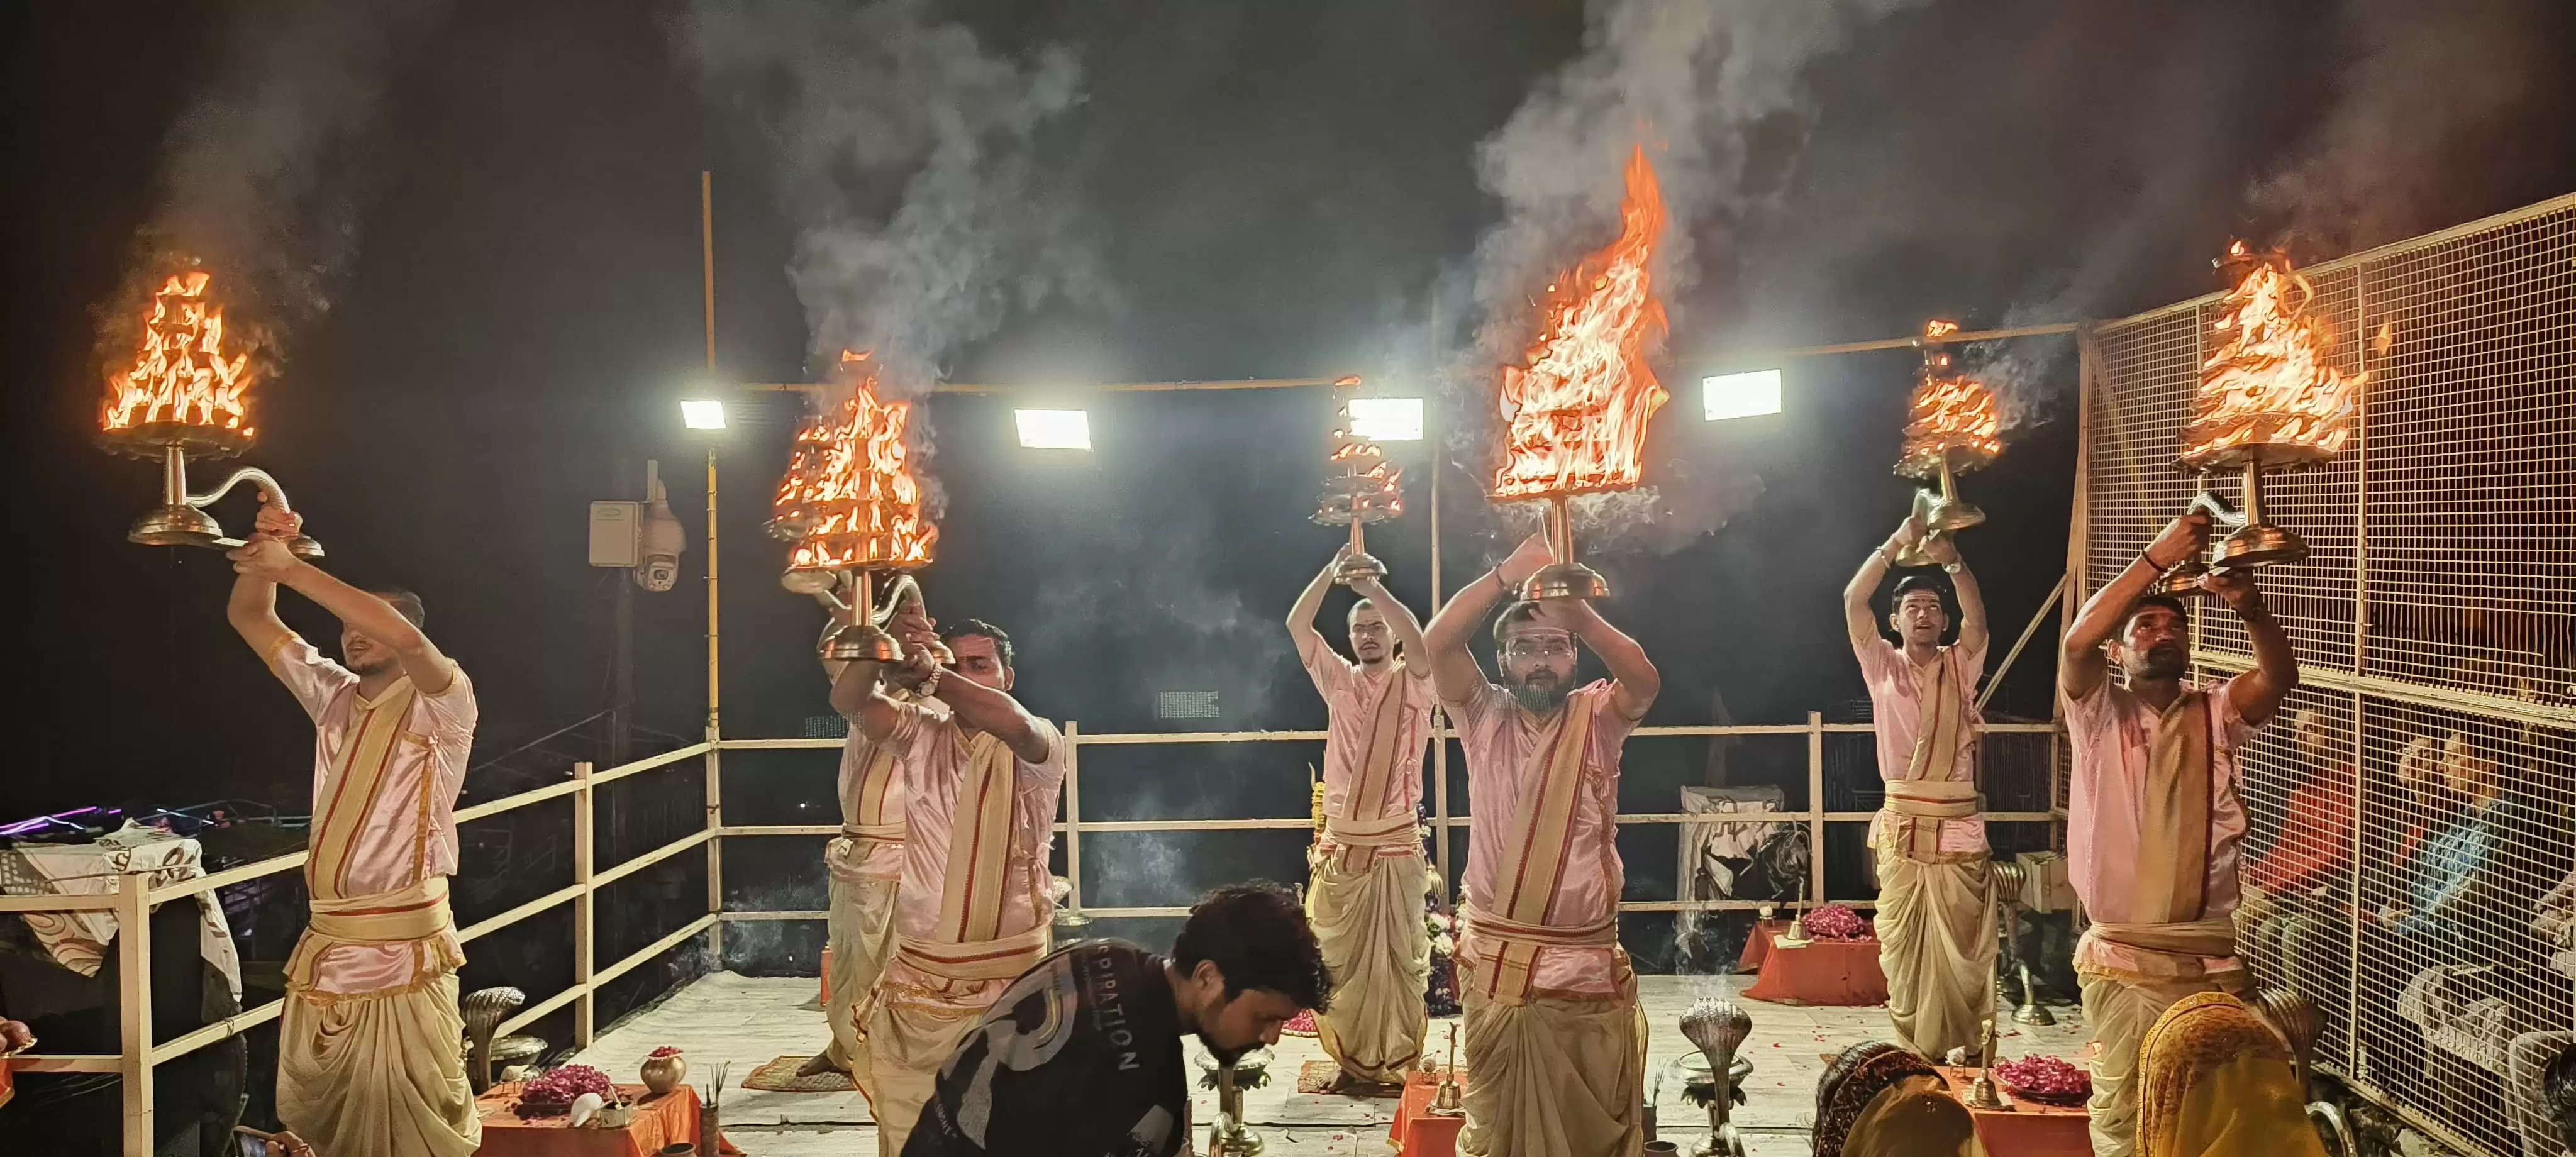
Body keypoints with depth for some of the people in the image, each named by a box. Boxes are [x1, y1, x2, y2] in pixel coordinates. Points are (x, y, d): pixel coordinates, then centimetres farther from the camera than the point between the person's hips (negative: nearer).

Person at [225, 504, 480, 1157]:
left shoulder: (441, 705, -9)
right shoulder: (334, 696, 12)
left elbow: (405, 637, -30)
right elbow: (249, 619, 15)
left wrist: (290, 569, -27)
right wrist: (263, 550, -4)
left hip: (402, 952, -7)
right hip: (325, 948, 7)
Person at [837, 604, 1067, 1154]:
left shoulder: (1039, 748, -5)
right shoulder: (921, 734, 3)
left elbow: (1016, 725, -30)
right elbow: (848, 701, -15)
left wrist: (933, 676, -42)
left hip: (1011, 981, -2)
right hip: (918, 976, 2)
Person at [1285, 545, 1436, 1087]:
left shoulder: (1414, 683, 1)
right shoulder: (1338, 681, 9)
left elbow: (1419, 639, -21)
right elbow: (1297, 625, -2)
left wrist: (1372, 586, -25)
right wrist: (1333, 570, -10)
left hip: (1396, 846, -3)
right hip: (1339, 845, 3)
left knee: (1397, 958, 1)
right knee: (1339, 957, 7)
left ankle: (1397, 1061, 10)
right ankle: (1350, 1058, 17)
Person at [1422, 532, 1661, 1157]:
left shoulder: (1597, 717, 0)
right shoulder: (1484, 717, 2)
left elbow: (1645, 681, -23)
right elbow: (1437, 643, -14)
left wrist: (1582, 617, -40)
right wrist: (1507, 574, -23)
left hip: (1587, 963, -1)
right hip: (1495, 961, 1)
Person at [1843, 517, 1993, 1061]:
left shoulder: (1961, 666, 5)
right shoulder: (1882, 665, 5)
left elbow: (1977, 615, -14)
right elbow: (1853, 600, -8)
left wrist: (1951, 560, -31)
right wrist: (1898, 542, -18)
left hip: (1958, 831, 0)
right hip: (1900, 830, 0)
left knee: (1961, 954, 2)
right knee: (1901, 950, 4)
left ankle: (1964, 1054, 10)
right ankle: (1911, 1052, 13)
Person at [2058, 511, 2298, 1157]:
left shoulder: (2215, 715, 6)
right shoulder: (2101, 715, 0)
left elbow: (2280, 676, -13)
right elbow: (2078, 642, -20)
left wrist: (2250, 608, -33)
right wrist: (2157, 558, -24)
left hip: (2212, 960, 2)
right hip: (2123, 962, -2)